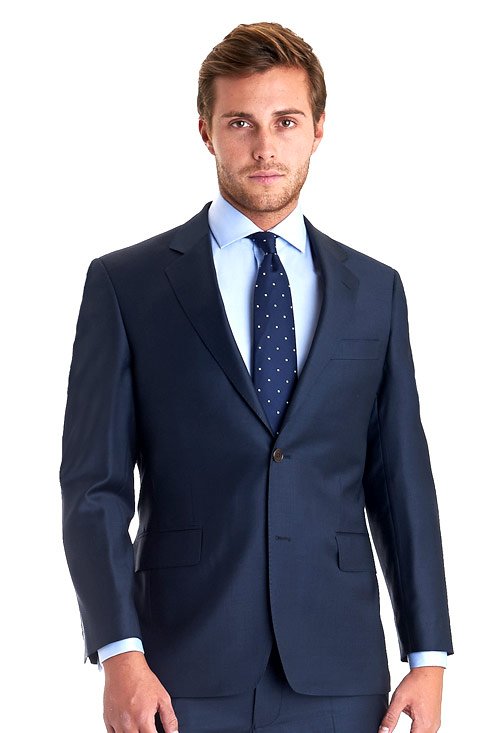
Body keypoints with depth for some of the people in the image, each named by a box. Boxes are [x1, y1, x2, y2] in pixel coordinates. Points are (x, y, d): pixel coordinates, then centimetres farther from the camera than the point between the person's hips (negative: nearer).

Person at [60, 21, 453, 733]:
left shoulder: (375, 291, 10)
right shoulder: (126, 284, 2)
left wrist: (427, 658, 3)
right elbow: (94, 487, -1)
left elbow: (402, 481, 9)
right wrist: (120, 654, -11)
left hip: (338, 675, 2)